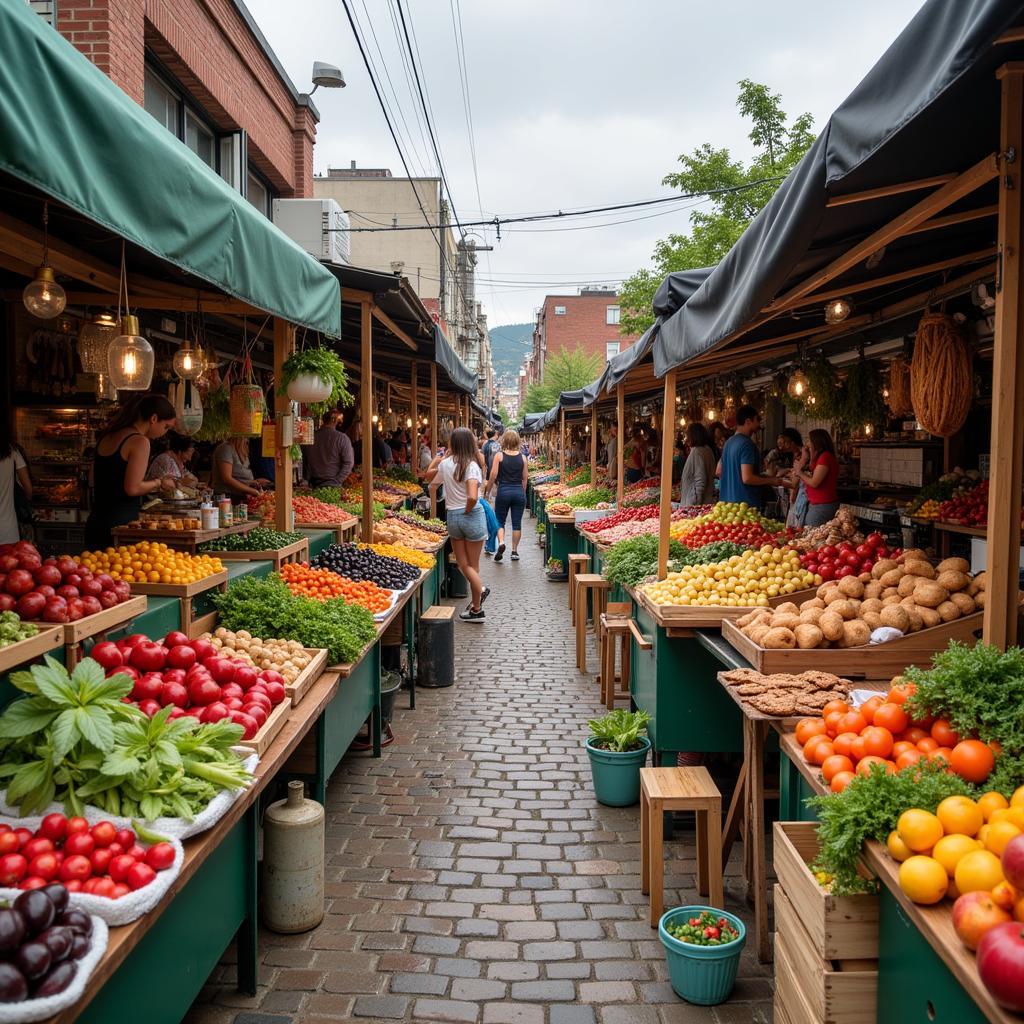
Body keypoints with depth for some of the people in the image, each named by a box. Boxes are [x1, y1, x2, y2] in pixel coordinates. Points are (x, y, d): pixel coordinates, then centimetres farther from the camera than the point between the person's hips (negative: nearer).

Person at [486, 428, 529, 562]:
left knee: (500, 521, 10)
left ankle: (501, 542, -14)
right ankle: (514, 551, 12)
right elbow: (525, 478, 6)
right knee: (517, 523, 9)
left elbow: (493, 476, -7)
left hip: (503, 491, -2)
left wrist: (488, 491, 6)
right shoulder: (522, 457, 2)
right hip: (519, 492, 2)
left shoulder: (499, 456, -5)